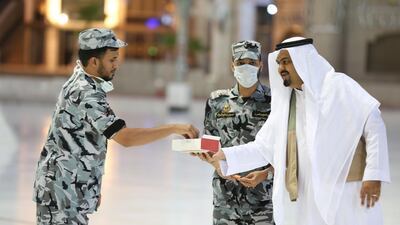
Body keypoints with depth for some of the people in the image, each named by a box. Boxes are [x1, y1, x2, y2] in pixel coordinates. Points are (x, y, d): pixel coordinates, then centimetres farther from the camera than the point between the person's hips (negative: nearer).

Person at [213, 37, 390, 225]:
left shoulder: (337, 86, -5)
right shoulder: (285, 103, 13)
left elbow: (373, 123, -12)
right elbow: (263, 148, 16)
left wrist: (373, 174, -19)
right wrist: (224, 155, 6)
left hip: (347, 194, -6)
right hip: (313, 200, 6)